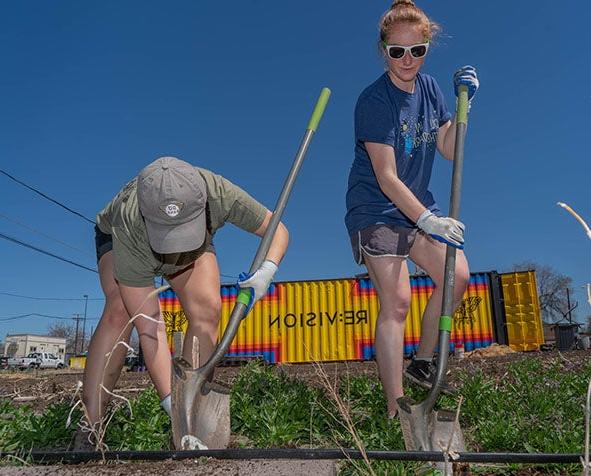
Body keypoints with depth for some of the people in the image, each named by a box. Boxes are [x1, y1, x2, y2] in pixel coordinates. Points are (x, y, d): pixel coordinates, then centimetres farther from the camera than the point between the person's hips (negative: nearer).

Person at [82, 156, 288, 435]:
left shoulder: (219, 193, -40)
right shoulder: (129, 230, -44)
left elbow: (278, 229, -25)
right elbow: (149, 327, -41)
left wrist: (266, 271, -45)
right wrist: (170, 401, -45)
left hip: (194, 248, 2)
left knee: (207, 310, -23)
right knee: (120, 311, -30)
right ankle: (88, 428, -22)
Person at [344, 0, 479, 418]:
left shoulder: (429, 87, 6)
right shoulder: (374, 100, -17)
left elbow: (449, 151, 6)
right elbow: (386, 178, -22)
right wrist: (428, 222, -25)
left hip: (418, 207, 8)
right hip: (376, 211, -8)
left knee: (458, 276, 6)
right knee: (396, 301, -13)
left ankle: (422, 362, 24)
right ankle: (395, 411, -4)